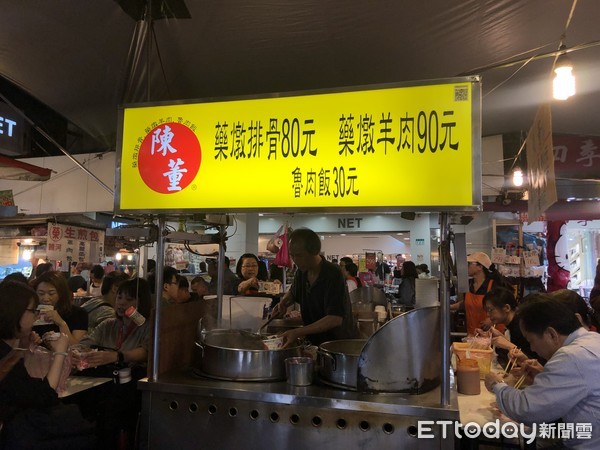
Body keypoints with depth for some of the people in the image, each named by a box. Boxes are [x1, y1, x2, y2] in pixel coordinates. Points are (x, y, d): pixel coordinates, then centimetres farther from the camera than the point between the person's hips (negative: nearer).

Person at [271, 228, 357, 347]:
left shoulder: (333, 274, -23)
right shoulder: (302, 271, -2)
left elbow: (335, 319, -29)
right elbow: (293, 293, 21)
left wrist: (298, 332, -33)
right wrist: (284, 303, -2)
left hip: (341, 341, -6)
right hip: (315, 341, 6)